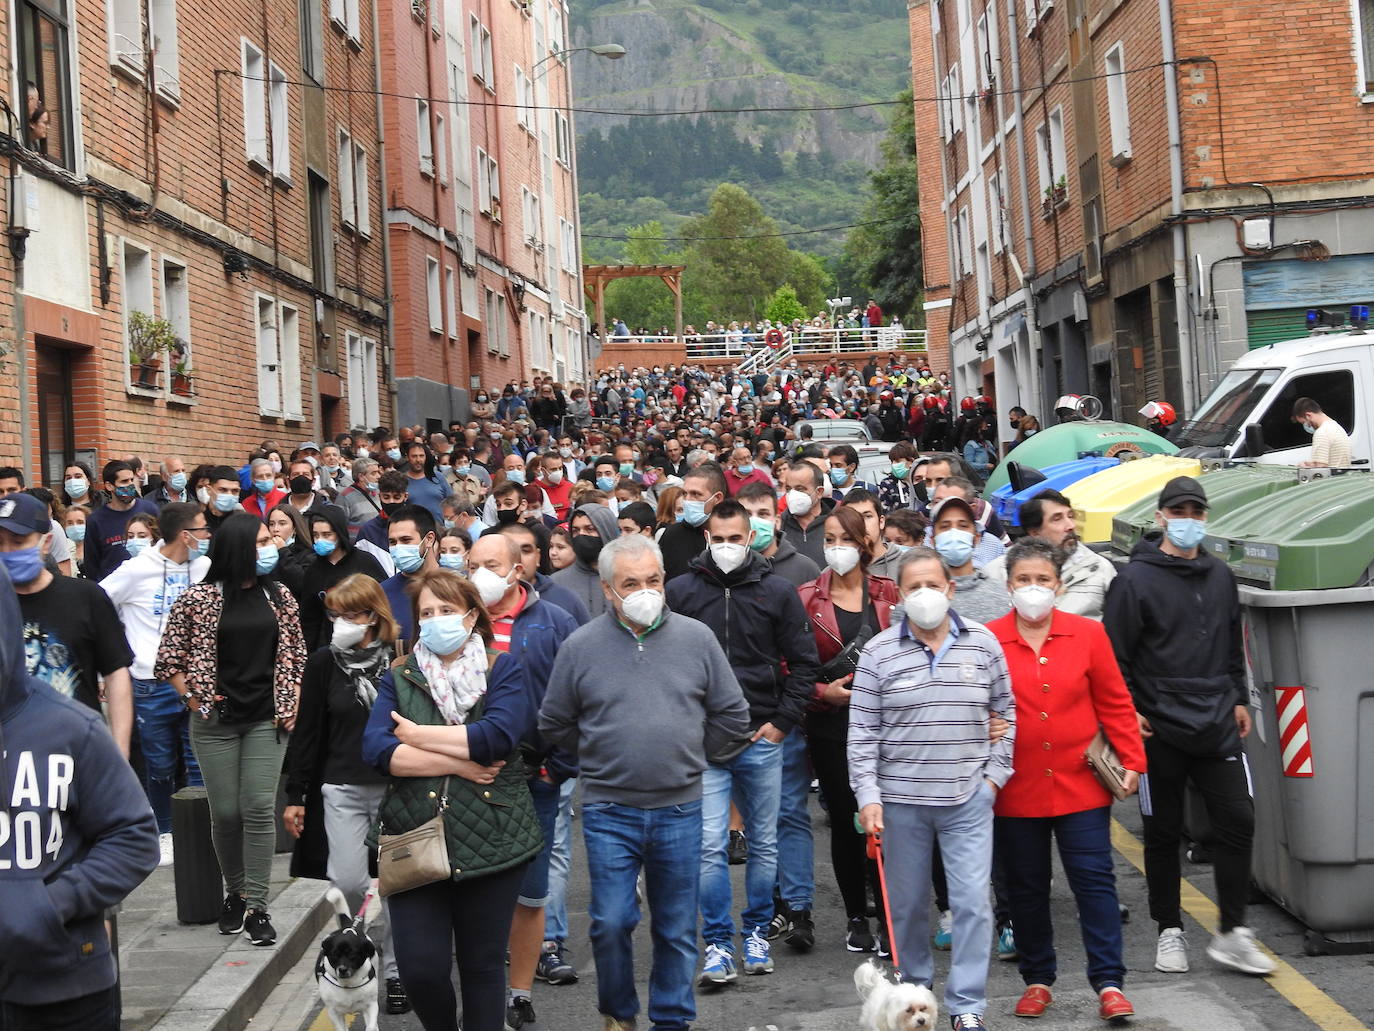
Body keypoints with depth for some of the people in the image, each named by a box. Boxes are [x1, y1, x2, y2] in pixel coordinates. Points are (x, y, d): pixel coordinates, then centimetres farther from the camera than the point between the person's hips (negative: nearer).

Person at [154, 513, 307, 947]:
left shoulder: (279, 597, 6)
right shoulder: (198, 598, -4)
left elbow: (295, 654, 14)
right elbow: (169, 658, 3)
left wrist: (290, 704, 5)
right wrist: (193, 697, -4)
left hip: (266, 720, 2)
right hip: (215, 721, -1)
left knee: (259, 809, -6)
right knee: (225, 813, 4)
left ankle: (256, 905, -1)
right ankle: (234, 892, 25)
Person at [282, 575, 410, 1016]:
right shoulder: (324, 663, 1)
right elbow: (306, 732, 4)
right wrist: (295, 795, 2)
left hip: (395, 787, -1)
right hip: (341, 788, 1)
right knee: (347, 882, -5)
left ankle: (395, 969, 16)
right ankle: (377, 933, 24)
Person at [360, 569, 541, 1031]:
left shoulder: (504, 670, 4)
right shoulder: (398, 678, 10)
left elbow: (496, 736, -15)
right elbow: (375, 749, -7)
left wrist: (417, 736, -8)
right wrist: (457, 763, -14)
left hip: (490, 841, -1)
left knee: (483, 966, 7)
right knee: (419, 969, -3)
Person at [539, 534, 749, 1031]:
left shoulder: (696, 638, 0)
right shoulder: (580, 646, -3)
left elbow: (732, 715, 9)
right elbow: (554, 724, 9)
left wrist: (687, 757, 9)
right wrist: (602, 761, 8)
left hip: (680, 809, 1)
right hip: (609, 811, -1)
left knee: (678, 929, 9)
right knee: (611, 923, 0)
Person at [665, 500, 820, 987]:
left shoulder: (777, 592, 2)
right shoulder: (680, 591, 0)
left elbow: (804, 663, 6)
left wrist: (783, 720, -2)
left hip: (762, 739, 1)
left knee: (764, 843, 10)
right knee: (709, 846, -6)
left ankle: (757, 932, 25)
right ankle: (718, 943, 4)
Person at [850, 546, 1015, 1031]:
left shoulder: (984, 644, 2)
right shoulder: (879, 652, -2)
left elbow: (1005, 713, 10)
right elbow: (862, 731, -2)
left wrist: (996, 773, 3)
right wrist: (867, 796, -8)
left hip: (968, 797, 0)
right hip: (901, 798, 0)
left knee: (972, 901, -4)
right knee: (908, 903, 11)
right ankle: (914, 991, 29)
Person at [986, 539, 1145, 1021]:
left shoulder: (1088, 634, 0)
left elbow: (1115, 704, 4)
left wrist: (1131, 761, -1)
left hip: (1081, 784, 0)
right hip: (1016, 791, 0)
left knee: (1095, 881, -1)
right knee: (1026, 887, 11)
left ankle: (1109, 984, 5)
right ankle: (1038, 981, 24)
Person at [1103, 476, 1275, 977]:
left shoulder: (1220, 576, 11)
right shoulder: (1135, 579, -7)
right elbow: (1115, 653, -8)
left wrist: (1238, 698, 18)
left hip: (1217, 725, 4)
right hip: (1158, 729, -4)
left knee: (1238, 820, -2)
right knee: (1163, 832, 6)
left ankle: (1231, 934, 8)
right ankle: (1169, 931, 20)